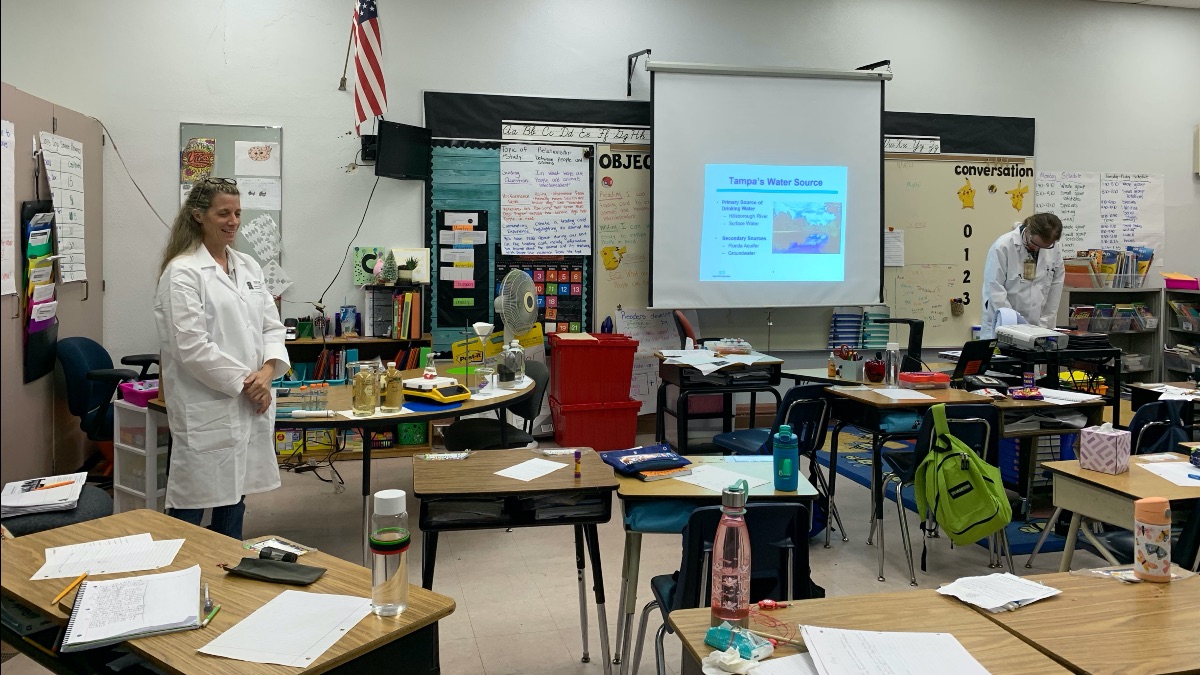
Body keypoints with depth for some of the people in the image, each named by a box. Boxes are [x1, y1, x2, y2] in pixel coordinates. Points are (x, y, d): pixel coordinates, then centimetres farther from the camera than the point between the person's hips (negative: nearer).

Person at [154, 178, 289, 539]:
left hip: (250, 406, 7)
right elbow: (192, 347, -16)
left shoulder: (248, 266, 12)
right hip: (207, 410, -7)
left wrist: (267, 371, -6)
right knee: (192, 502, 1)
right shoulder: (183, 272, -9)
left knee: (235, 497, 17)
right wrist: (244, 383, -13)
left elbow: (272, 326, 11)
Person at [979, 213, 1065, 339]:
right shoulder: (1003, 246, -12)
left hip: (1036, 327, 3)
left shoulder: (1054, 250, 1)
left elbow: (1054, 290, 5)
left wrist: (1044, 326, 1)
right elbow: (995, 290, -14)